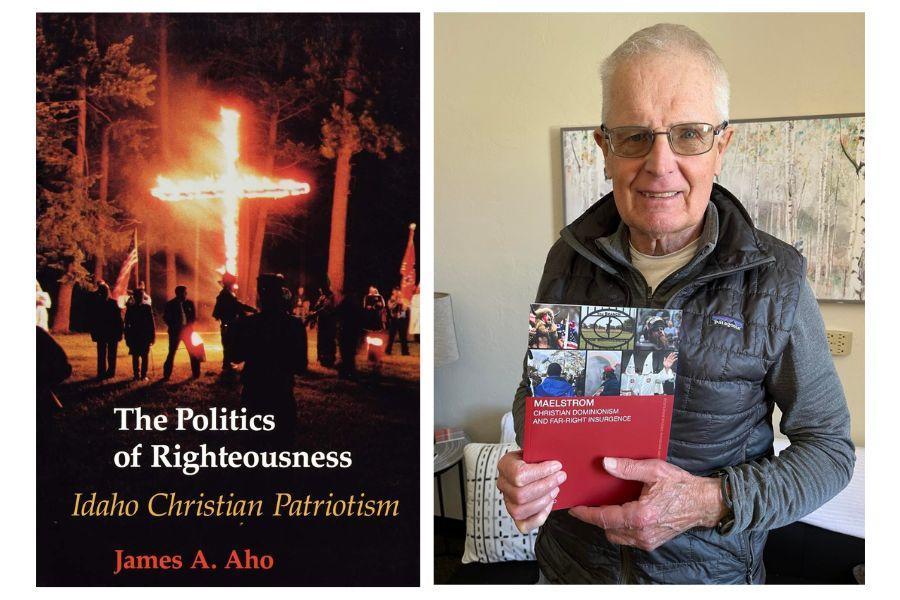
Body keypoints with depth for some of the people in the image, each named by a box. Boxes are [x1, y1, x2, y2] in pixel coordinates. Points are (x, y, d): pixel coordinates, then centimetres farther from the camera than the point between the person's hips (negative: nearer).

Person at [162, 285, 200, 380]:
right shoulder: (170, 304, -2)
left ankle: (196, 374, 11)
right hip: (175, 332, -2)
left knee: (193, 352, 2)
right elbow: (166, 318, 2)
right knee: (171, 353, -1)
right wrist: (173, 327, -7)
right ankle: (166, 375, 7)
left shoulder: (189, 303, 3)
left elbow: (193, 317, 8)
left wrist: (189, 326, -6)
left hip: (187, 330, 2)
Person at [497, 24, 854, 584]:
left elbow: (830, 448, -8)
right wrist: (522, 469, -15)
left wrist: (714, 502, -25)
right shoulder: (569, 259, -8)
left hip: (710, 573, -2)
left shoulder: (776, 280, -15)